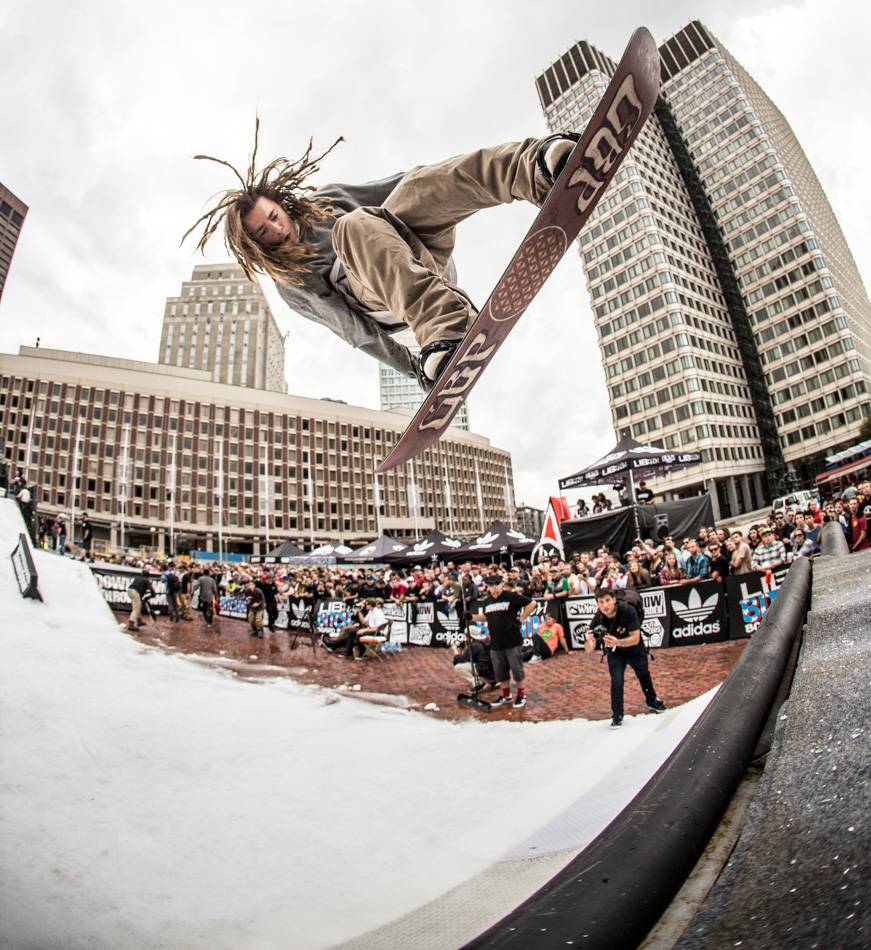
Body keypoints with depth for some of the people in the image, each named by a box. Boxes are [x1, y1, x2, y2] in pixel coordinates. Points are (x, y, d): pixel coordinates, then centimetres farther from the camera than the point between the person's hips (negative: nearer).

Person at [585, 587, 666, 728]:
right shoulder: (598, 619, -33)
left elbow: (635, 638, -38)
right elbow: (588, 651, -31)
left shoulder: (628, 611, -38)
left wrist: (617, 642, -56)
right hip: (615, 653, -1)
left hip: (635, 649, 1)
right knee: (616, 682, -16)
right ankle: (617, 716, 6)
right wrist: (590, 643, -56)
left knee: (644, 676, 23)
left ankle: (652, 700, 52)